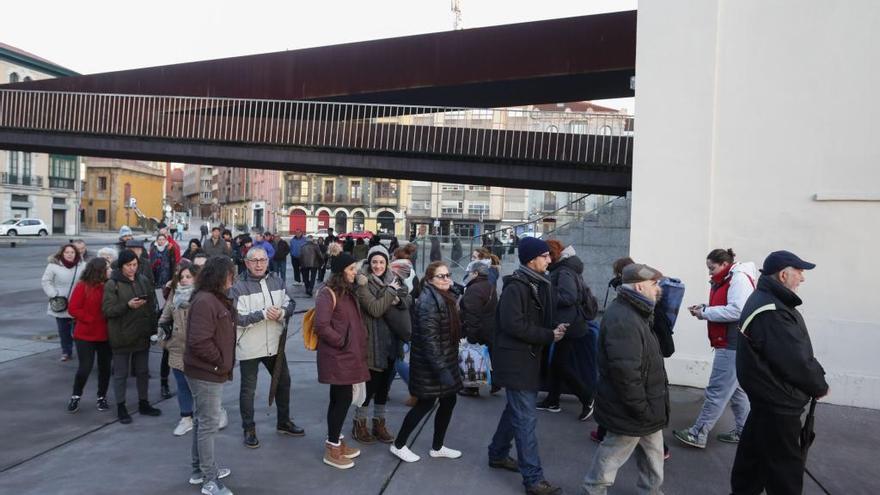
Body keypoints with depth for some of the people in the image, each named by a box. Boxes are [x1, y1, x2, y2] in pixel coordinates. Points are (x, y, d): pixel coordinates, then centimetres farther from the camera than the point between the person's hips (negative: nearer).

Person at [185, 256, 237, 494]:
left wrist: (223, 362, 10)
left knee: (203, 422, 19)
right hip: (206, 372, -10)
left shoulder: (216, 298, 10)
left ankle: (200, 470, 33)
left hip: (209, 371, 10)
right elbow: (199, 341, -28)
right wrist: (220, 362, -16)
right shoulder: (205, 301, -22)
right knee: (209, 425, -2)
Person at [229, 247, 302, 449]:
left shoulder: (277, 281, 3)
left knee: (283, 382, 19)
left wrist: (282, 312, -18)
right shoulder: (238, 286, -13)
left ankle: (283, 422, 38)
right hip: (249, 347, -5)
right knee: (248, 389, 8)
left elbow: (291, 303, 4)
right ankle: (249, 429, 25)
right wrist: (263, 314, -27)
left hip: (274, 344, 6)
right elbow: (236, 318, -20)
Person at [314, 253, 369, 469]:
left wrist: (357, 345, 10)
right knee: (343, 399, -4)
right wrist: (342, 342, -15)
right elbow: (322, 326, -23)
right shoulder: (327, 293, -16)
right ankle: (332, 450, 9)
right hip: (336, 356, -9)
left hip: (348, 355, 9)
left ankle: (336, 441, 30)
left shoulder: (348, 291, 12)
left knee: (340, 398, 16)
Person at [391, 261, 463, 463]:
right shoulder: (429, 301, -20)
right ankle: (398, 445, 18)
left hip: (445, 360, 9)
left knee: (449, 401, 12)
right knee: (426, 403, 1)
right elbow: (429, 338, -25)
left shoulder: (445, 298, 11)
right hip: (430, 363, -9)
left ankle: (437, 447, 28)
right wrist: (442, 369, -27)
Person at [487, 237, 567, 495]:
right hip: (516, 360, -10)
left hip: (529, 357, 10)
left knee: (516, 410, 20)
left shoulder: (538, 284, 11)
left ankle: (497, 454, 37)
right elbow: (514, 325, -25)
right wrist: (549, 336, -18)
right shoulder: (516, 287, -19)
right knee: (526, 418, -6)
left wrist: (554, 329, -2)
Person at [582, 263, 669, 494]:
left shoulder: (635, 313, 8)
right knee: (614, 452, 8)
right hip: (631, 410, -10)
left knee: (653, 449, 23)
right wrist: (642, 408, -24)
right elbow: (625, 372, -32)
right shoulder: (622, 321, -28)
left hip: (645, 406, 10)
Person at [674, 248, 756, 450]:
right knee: (735, 389, 17)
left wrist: (705, 313, -17)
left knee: (717, 390, -6)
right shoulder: (724, 281, 17)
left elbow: (736, 311, -25)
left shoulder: (739, 279, -14)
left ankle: (698, 434, -2)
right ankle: (744, 431, 26)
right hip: (729, 344, 10)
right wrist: (704, 309, 1)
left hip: (733, 345, -10)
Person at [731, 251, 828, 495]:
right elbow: (796, 362, -25)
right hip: (777, 401, -11)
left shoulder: (767, 301, 9)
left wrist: (816, 377, 4)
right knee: (785, 465, 4)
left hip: (768, 396, 11)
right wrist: (820, 386, -9)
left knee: (755, 452, 22)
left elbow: (797, 352, 12)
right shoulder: (771, 313, -26)